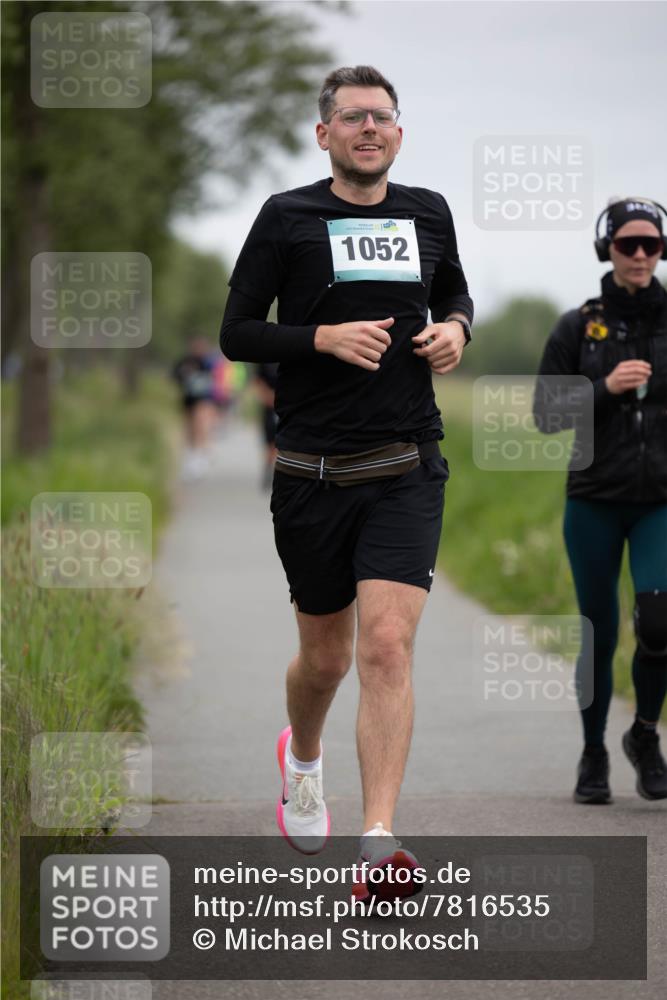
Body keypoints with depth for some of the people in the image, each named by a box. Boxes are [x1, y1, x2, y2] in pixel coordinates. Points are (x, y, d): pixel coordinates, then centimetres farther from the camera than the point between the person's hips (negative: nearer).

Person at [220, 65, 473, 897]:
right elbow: (236, 333, -1)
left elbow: (454, 298, 27)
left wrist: (454, 330, 3)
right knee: (326, 655, 12)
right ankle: (302, 757, 47)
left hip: (406, 470, 1)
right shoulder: (287, 218, 0)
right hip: (313, 473, -1)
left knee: (388, 646, -15)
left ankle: (378, 844, -20)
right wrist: (326, 337, -16)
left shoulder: (428, 213, 9)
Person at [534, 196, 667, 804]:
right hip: (595, 502, 0)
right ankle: (593, 755, 25)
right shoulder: (577, 328, 1)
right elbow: (546, 414, 0)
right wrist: (606, 388, -14)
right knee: (600, 634, 5)